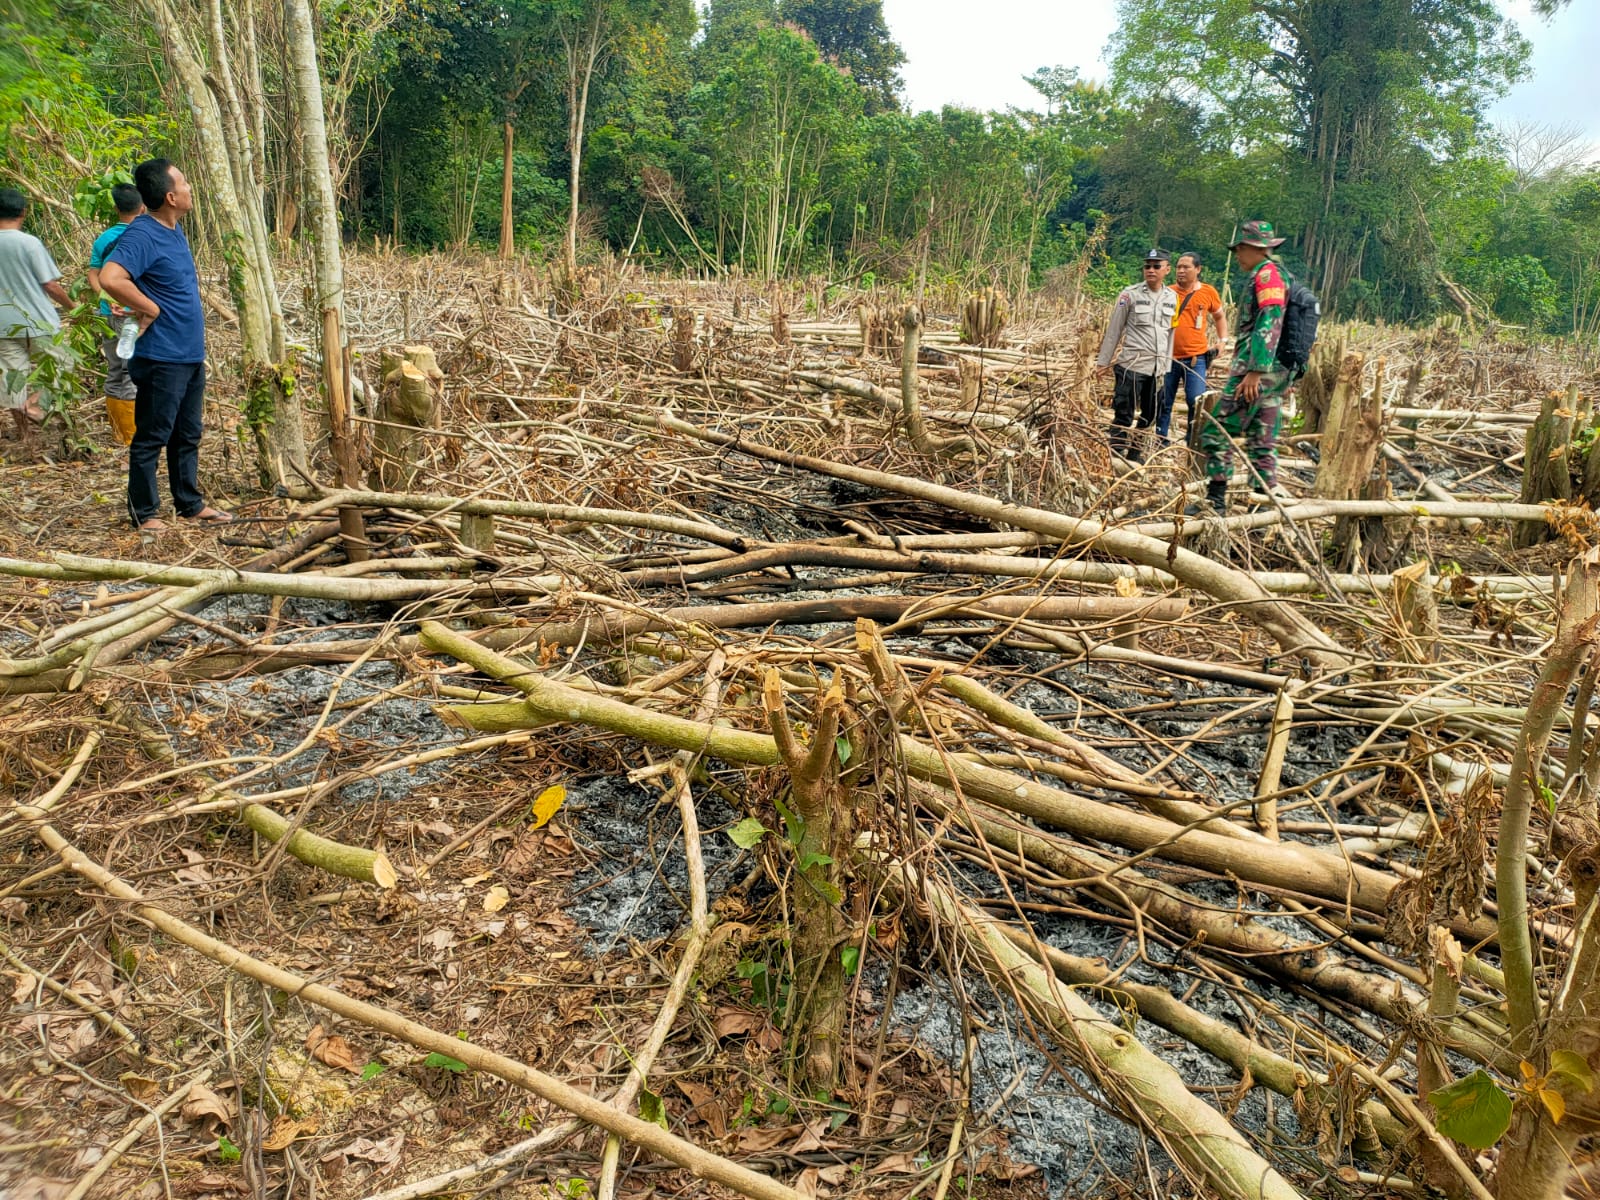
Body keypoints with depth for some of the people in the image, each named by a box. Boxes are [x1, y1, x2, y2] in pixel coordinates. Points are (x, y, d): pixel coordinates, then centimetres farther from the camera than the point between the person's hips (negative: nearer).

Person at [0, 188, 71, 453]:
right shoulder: (29, 243, -12)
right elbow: (50, 285, -11)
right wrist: (72, 306, 5)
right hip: (38, 321, -4)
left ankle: (27, 435, 13)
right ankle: (33, 408, -14)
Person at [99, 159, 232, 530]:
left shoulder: (174, 229, 10)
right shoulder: (142, 235, -18)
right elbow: (110, 278, -32)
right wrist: (150, 310, -21)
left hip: (191, 355, 9)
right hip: (162, 358, -9)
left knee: (188, 436, 16)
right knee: (152, 438, 2)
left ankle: (191, 504, 27)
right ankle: (144, 512, 12)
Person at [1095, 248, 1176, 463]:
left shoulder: (1172, 298, 9)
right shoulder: (1130, 295, -5)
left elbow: (1170, 332, 14)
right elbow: (1114, 330, -2)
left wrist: (1167, 365, 11)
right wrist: (1103, 362, -2)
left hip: (1157, 368, 5)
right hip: (1132, 365, -5)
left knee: (1149, 416, 12)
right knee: (1124, 415, -4)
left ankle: (1135, 454, 26)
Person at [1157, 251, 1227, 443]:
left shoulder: (1208, 292, 3)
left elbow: (1219, 316, 19)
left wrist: (1223, 340, 9)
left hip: (1195, 359, -1)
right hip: (1168, 358, 1)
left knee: (1196, 403, -6)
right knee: (1163, 403, 6)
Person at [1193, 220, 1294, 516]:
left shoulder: (1267, 274, -10)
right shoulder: (1279, 276, 23)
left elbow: (1269, 324, -21)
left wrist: (1255, 371, -25)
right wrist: (1285, 379, 27)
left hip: (1257, 372, -10)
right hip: (1275, 374, 10)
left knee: (1216, 432, -9)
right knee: (1262, 443, 10)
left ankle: (1215, 500, -10)